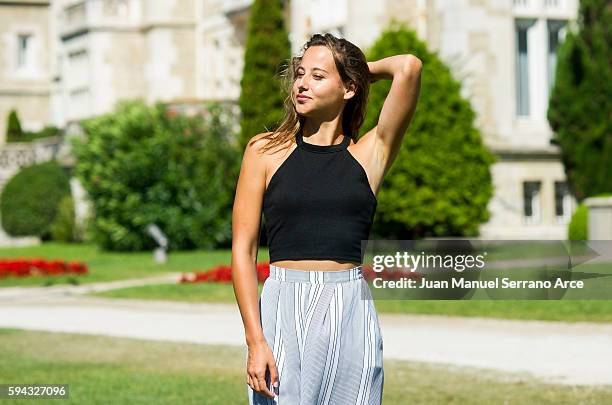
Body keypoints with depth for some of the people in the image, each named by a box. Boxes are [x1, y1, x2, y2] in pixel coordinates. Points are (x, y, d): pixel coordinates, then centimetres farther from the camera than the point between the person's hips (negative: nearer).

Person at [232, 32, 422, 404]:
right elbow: (243, 250, 2)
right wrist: (256, 340, -8)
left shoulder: (370, 154, 8)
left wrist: (365, 69, 16)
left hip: (351, 315, 1)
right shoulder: (265, 151, 7)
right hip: (282, 312, -1)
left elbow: (409, 67, -4)